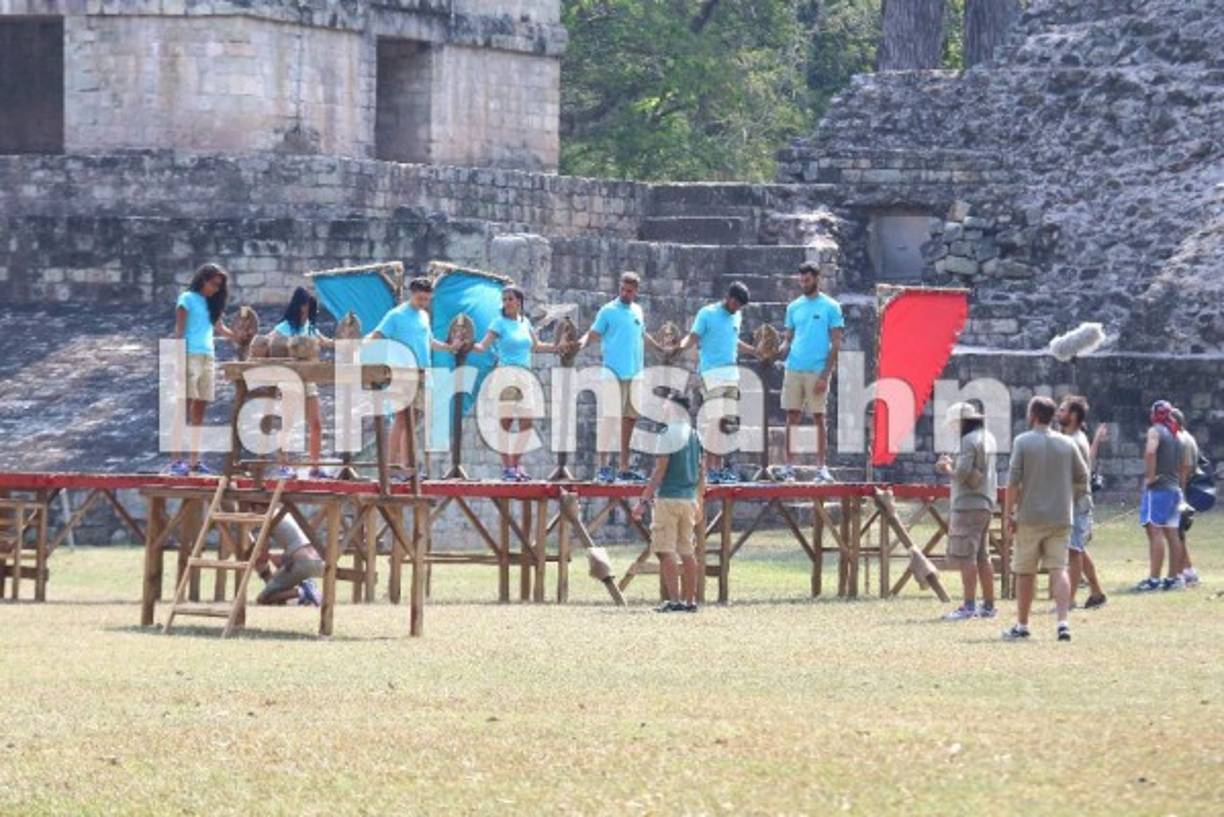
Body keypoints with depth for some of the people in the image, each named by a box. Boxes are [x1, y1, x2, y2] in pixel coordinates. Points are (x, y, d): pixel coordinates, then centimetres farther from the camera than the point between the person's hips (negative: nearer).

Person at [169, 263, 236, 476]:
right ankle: (178, 459, -14)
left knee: (199, 411, 4)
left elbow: (221, 329, 22)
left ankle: (194, 459, 4)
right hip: (190, 355, -7)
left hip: (208, 358, 7)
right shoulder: (187, 299, 0)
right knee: (184, 409, -10)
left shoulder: (211, 303, 19)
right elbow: (179, 331, -6)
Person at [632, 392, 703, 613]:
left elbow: (660, 471, -14)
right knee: (687, 551, 12)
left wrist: (644, 501, -13)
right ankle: (690, 601, 13)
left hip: (669, 498, -8)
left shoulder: (669, 434, -11)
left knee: (665, 550, -8)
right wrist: (697, 500, 26)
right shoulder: (694, 435, 11)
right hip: (689, 499, 8)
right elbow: (699, 472, 17)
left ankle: (674, 600, -16)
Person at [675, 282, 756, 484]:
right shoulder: (707, 314, -3)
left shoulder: (737, 317, 17)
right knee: (716, 422, -12)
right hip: (712, 374, -7)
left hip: (732, 374, 7)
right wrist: (682, 346, -26)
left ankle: (719, 467, 8)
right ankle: (710, 469, -11)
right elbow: (693, 337, -7)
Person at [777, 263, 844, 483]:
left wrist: (825, 375, -11)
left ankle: (822, 467, 4)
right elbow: (788, 339, 15)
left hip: (817, 371, -4)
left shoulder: (830, 307, -1)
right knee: (792, 417, 3)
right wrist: (779, 350, -9)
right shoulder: (794, 307, 12)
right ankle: (789, 466, 5)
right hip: (793, 369, 4)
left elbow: (836, 344, -4)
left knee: (818, 418, 0)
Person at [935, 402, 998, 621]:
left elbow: (963, 474, -20)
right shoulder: (988, 439, 14)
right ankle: (988, 606, 16)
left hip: (969, 504, -10)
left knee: (965, 556, -9)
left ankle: (969, 607, -12)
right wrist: (952, 464, 14)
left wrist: (948, 469, -1)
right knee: (982, 556, 14)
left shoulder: (970, 441, -15)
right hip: (985, 504, 10)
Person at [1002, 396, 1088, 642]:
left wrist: (1008, 513, -5)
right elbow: (1083, 479, 9)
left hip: (1030, 518, -3)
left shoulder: (1023, 442, -6)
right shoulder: (1067, 444, 5)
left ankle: (1022, 625, 16)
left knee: (1025, 573, 8)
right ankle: (1063, 622, -14)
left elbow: (1013, 481, -10)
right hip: (1060, 518, 3)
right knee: (1059, 569, 0)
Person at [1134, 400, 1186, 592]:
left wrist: (1150, 476, -18)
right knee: (1172, 535, 10)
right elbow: (1181, 467, 23)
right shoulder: (1175, 436, 18)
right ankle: (1174, 577, 11)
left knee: (1155, 532, -13)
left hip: (1158, 488, -8)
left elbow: (1150, 451, -26)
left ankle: (1154, 579, -20)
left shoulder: (1156, 431, -6)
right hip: (1175, 488, 8)